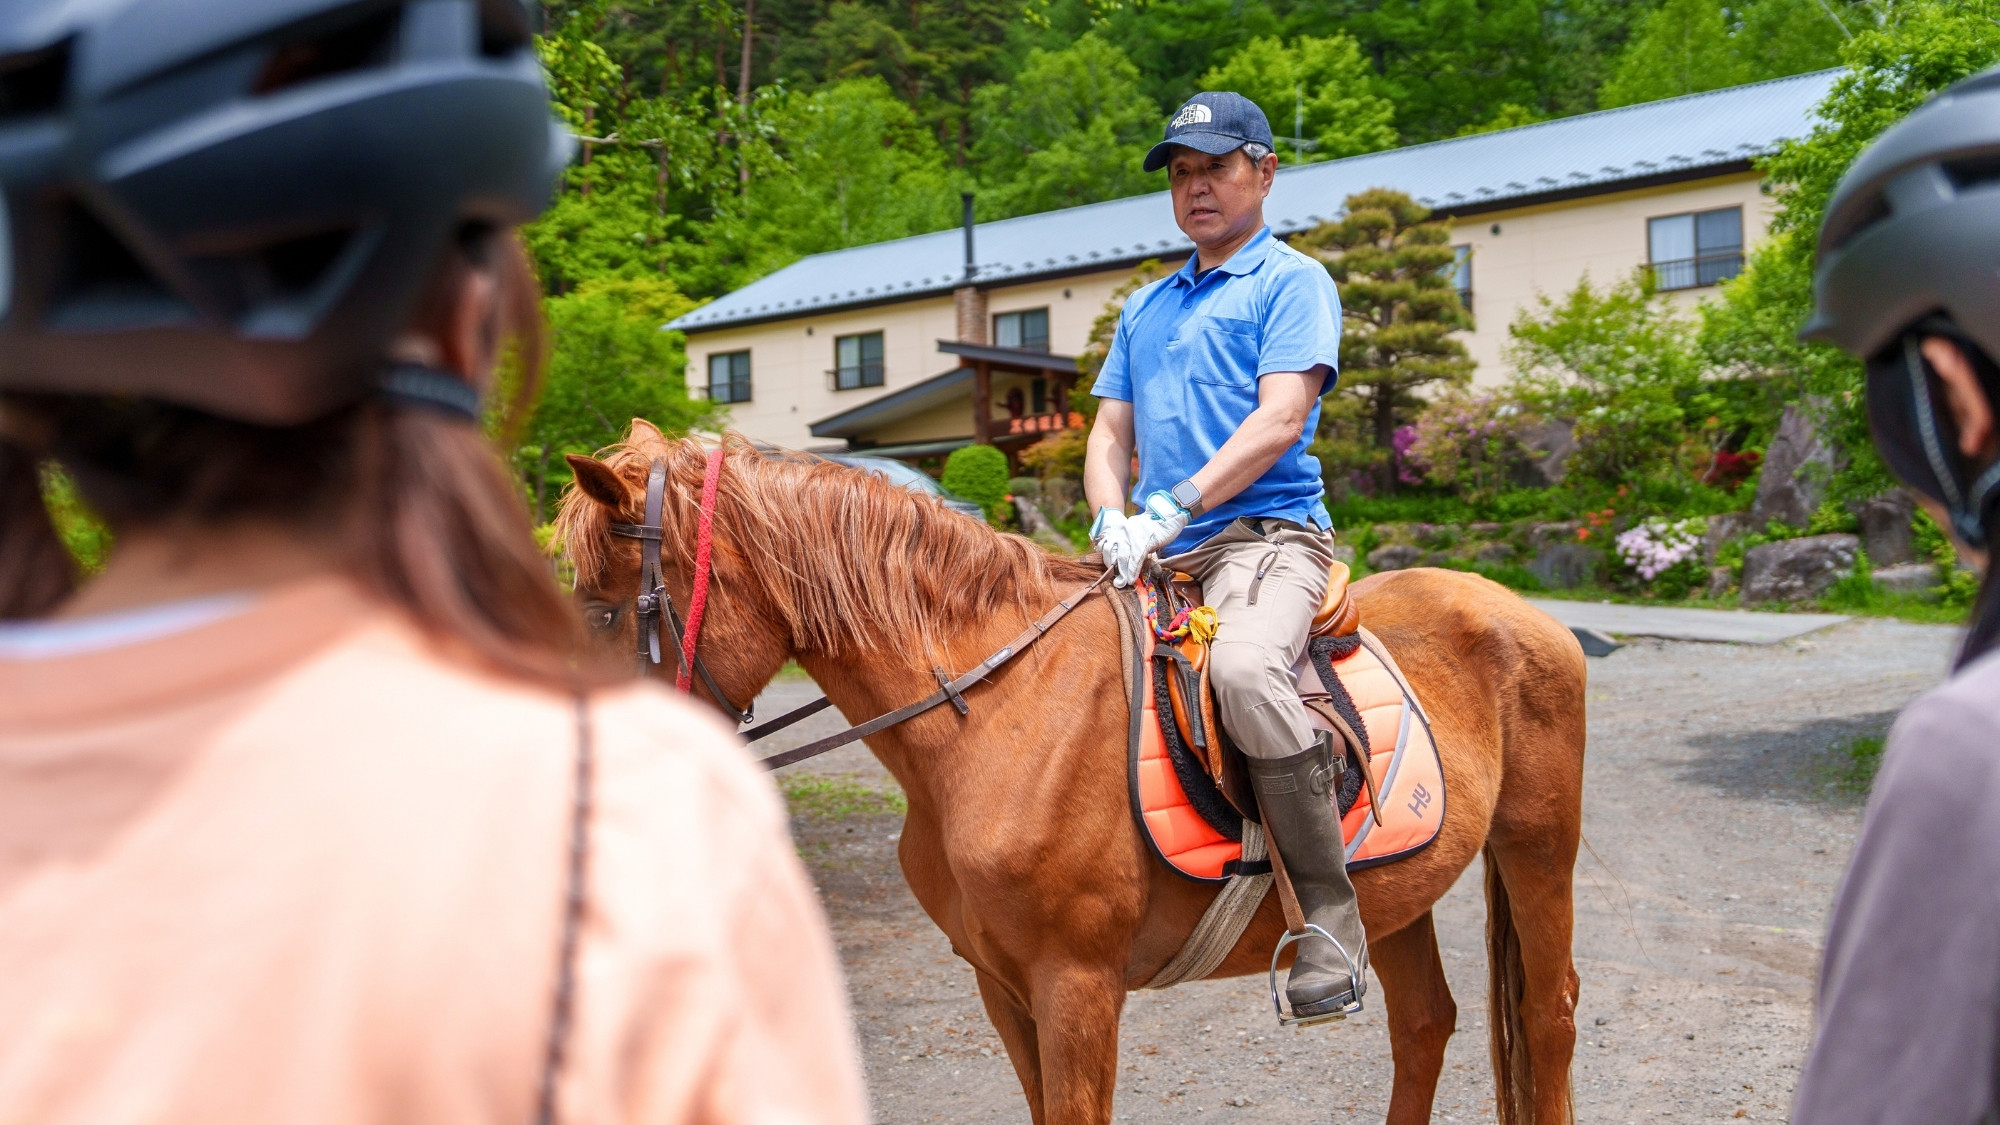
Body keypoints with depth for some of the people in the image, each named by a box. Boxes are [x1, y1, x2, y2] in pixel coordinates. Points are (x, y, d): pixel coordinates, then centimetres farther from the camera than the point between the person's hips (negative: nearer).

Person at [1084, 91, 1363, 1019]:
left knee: (1243, 666, -37)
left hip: (1264, 534, -8)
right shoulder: (1146, 308, 24)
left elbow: (1279, 420, -9)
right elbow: (1109, 434, 19)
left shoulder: (1291, 281, 5)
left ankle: (1331, 916, -27)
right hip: (1157, 558, 8)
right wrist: (1112, 521, -3)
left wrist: (1171, 509, -18)